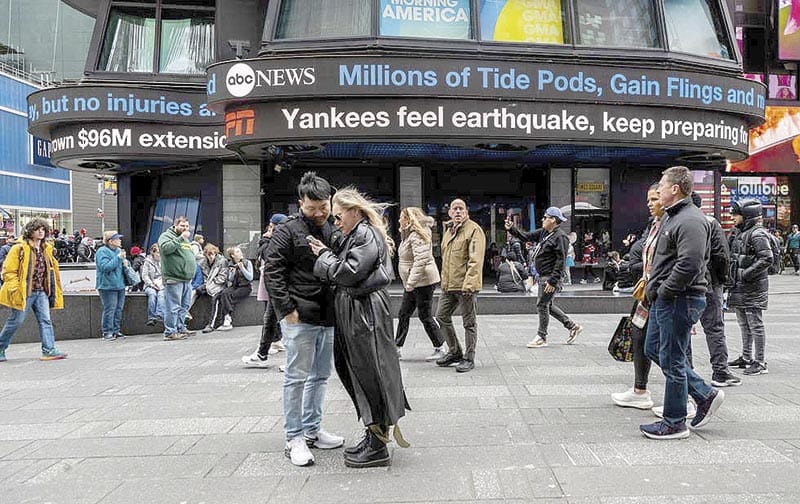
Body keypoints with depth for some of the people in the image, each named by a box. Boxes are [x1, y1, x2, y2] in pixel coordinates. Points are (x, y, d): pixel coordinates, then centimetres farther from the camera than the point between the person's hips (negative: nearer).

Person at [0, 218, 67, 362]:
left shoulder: (46, 250, 13)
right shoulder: (19, 248, -8)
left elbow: (50, 271, 23)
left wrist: (51, 291, 16)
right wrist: (16, 289, -14)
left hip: (41, 292, 6)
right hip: (24, 293, -6)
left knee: (45, 320, -3)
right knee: (16, 321, 2)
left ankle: (49, 350, -5)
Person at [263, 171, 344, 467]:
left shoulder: (333, 232, 13)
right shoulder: (288, 231, -6)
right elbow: (272, 270, -12)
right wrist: (287, 308, -16)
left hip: (327, 318, 7)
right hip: (300, 318, -7)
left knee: (320, 376, 14)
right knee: (297, 377, -1)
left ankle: (312, 431, 27)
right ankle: (294, 438, 8)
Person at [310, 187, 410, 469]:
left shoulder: (366, 236, -13)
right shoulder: (357, 235, 18)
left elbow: (347, 273, -20)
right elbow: (343, 273, 16)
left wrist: (324, 254, -8)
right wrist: (327, 254, 5)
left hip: (366, 312, -10)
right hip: (355, 312, 10)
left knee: (369, 375, -4)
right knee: (357, 373, 15)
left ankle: (378, 449, 5)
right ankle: (373, 436, 26)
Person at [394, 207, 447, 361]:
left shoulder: (417, 236, -18)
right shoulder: (409, 235, 15)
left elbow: (420, 261, -27)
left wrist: (411, 283, -27)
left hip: (423, 281, -10)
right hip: (412, 283, 10)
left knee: (425, 316, -3)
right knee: (403, 314, 11)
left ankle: (439, 349, 9)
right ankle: (397, 347, 18)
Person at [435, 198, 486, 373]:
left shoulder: (474, 230, -9)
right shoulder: (448, 231, 17)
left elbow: (475, 260, -18)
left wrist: (469, 283, -25)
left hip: (466, 286, -9)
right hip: (448, 286, 9)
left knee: (469, 322, 2)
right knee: (442, 316, 12)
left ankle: (469, 358, 12)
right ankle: (454, 352, 27)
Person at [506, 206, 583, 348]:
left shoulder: (560, 237, -17)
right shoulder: (543, 232, 11)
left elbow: (561, 260, -20)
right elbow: (527, 236, 19)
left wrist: (552, 281, -23)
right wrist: (512, 229, 8)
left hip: (551, 276, -10)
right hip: (544, 276, 10)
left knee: (542, 305, -4)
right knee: (547, 305, 15)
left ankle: (541, 338, 7)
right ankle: (573, 326, 25)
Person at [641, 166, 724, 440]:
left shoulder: (690, 221, -18)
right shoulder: (671, 216, 16)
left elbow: (689, 265, -27)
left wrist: (663, 291, -18)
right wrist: (652, 286, 15)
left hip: (680, 301, -11)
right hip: (664, 299, 11)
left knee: (671, 360, -1)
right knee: (653, 349, 17)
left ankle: (674, 423, 12)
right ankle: (705, 395, 25)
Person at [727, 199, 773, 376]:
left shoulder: (757, 234, -14)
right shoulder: (740, 233, 15)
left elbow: (767, 259, -22)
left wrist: (747, 273, -22)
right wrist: (732, 275, 13)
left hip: (754, 287, -10)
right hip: (739, 286, 10)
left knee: (755, 324, -5)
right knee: (744, 324, 17)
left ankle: (760, 363, 1)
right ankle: (746, 357, 28)